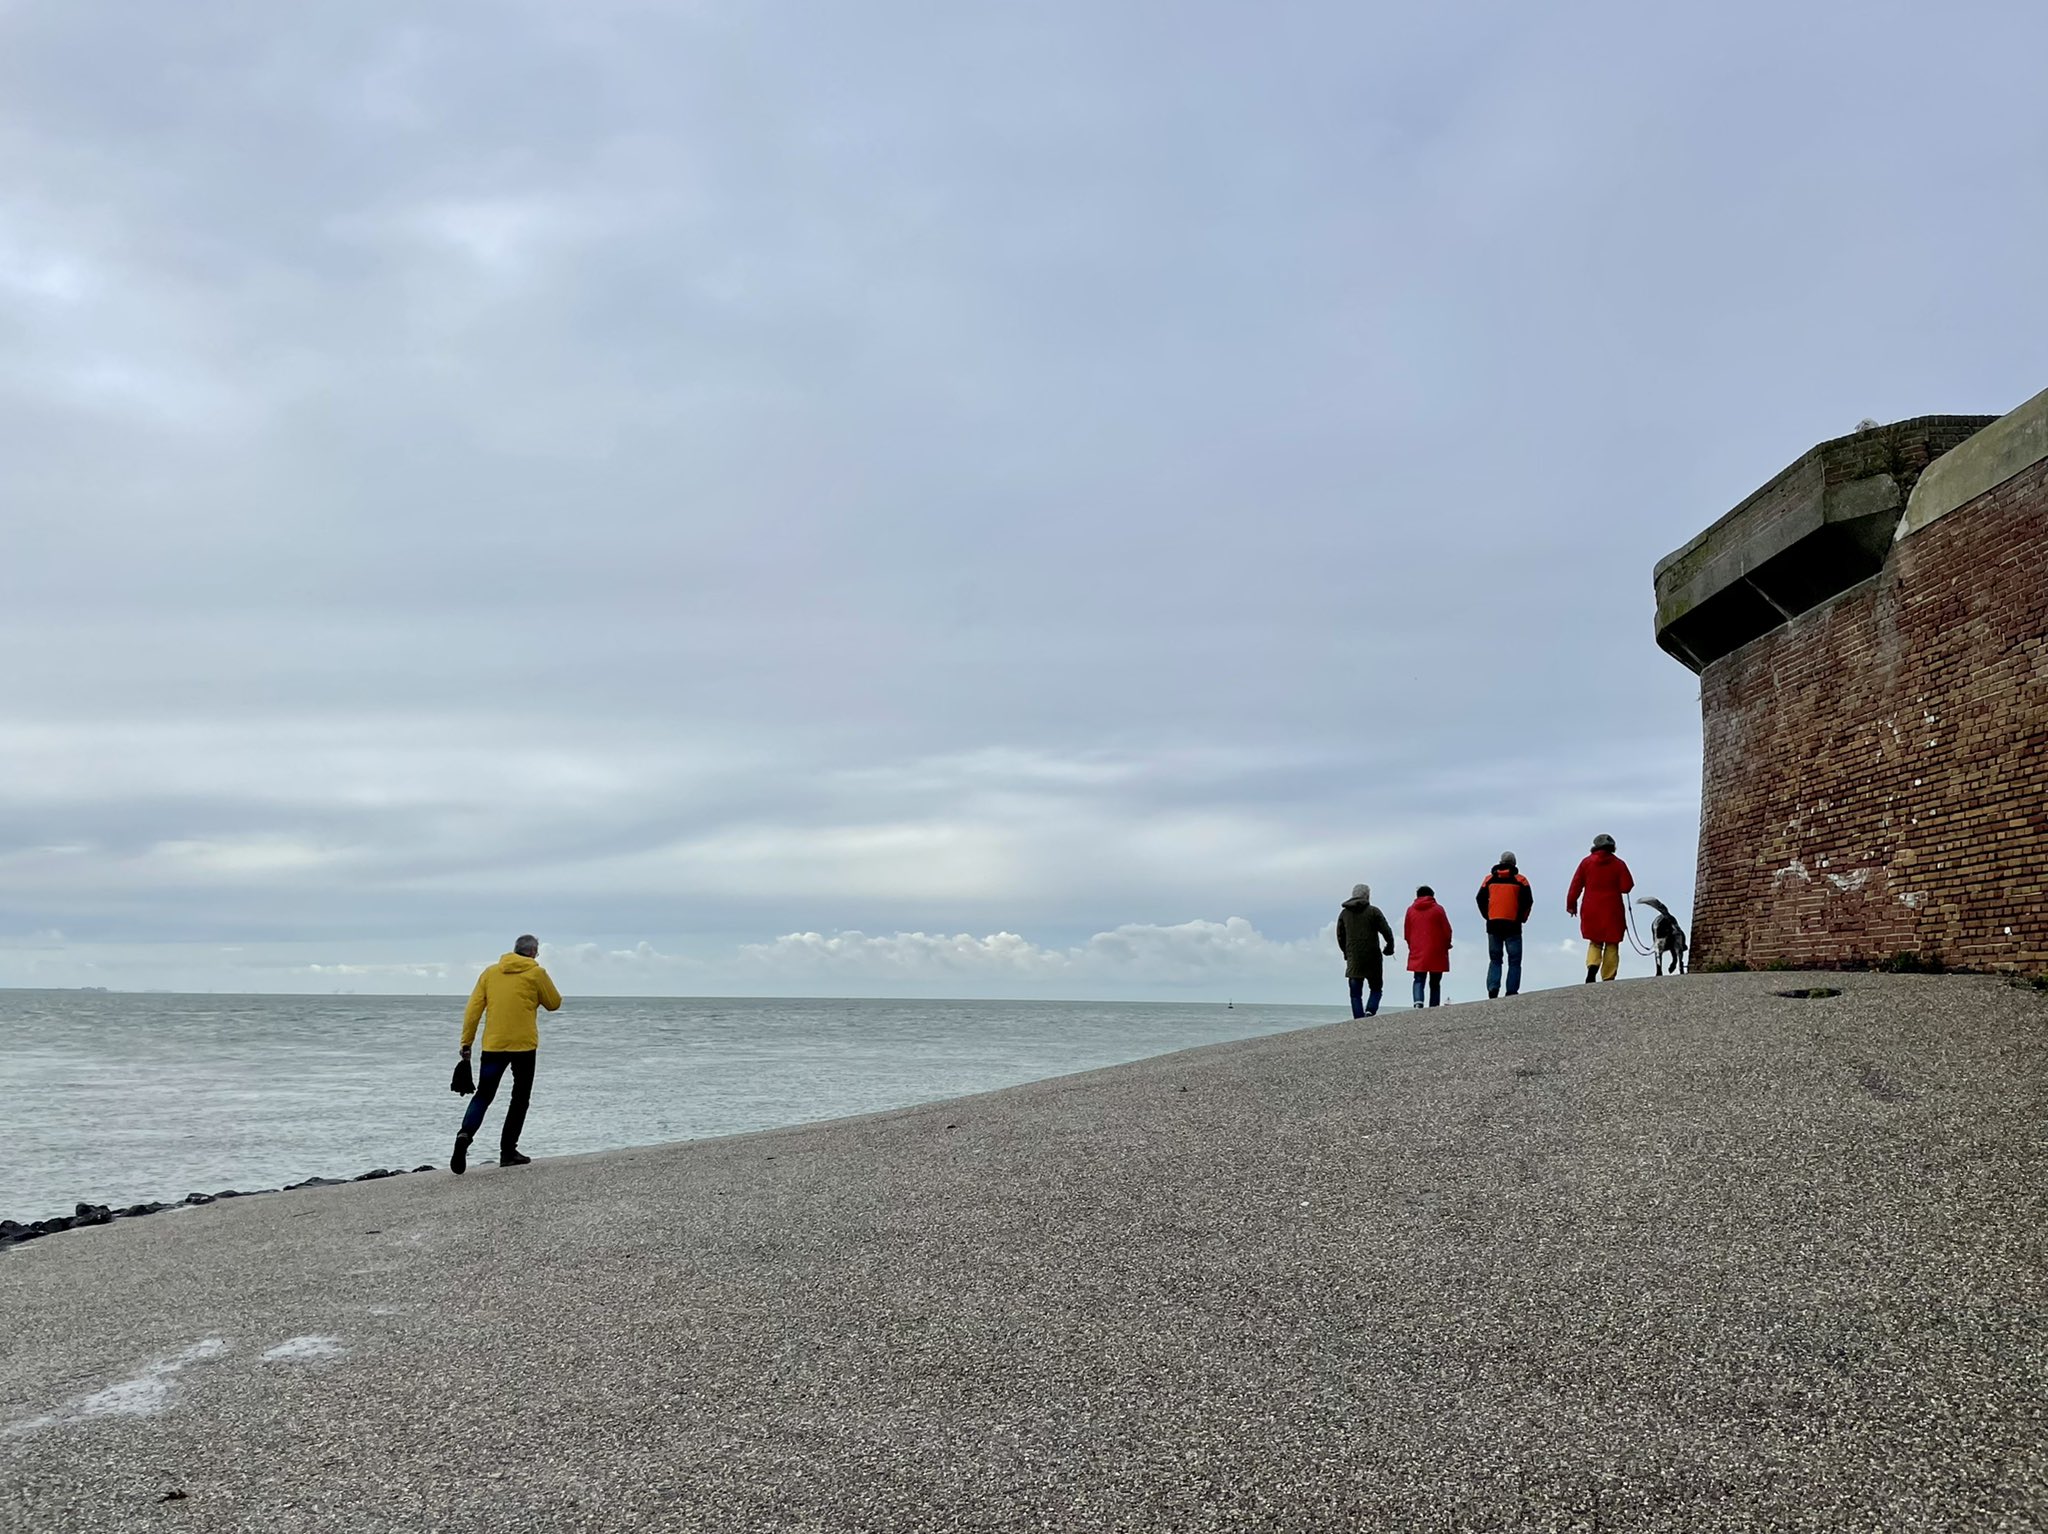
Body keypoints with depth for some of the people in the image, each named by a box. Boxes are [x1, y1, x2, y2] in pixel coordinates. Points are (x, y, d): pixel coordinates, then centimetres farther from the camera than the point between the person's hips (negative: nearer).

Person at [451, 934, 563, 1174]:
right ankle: (508, 1152, 8)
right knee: (520, 1099, 11)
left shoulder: (490, 972, 9)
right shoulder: (536, 973, -1)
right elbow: (554, 1003, 9)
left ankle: (465, 1135, -19)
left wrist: (466, 1043, 8)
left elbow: (473, 1010, 5)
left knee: (482, 1096, 7)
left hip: (493, 1046, 3)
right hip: (524, 1046, -3)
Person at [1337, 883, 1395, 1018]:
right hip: (1372, 958, -3)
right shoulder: (1373, 911, -4)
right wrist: (1390, 947, 9)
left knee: (1355, 994, 5)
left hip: (1353, 960, 3)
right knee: (1376, 989, 10)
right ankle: (1370, 1011, -13)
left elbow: (1340, 936, 12)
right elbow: (1386, 931, -6)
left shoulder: (1344, 913, 9)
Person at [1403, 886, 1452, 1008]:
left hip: (1417, 953, 2)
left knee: (1418, 980, 4)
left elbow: (1406, 933, 9)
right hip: (1436, 954, -2)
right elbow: (1447, 930, -2)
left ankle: (1418, 1002, -22)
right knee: (1435, 983, 7)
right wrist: (1446, 945, 15)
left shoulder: (1410, 910, 6)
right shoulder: (1438, 909, -2)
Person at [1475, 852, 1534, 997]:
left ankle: (1493, 988, -7)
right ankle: (1511, 991, -6)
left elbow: (1480, 899, 4)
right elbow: (1528, 901, -6)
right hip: (1513, 925, -2)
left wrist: (1488, 916, 11)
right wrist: (1522, 918, 5)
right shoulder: (1520, 880, 2)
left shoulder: (1489, 879, 9)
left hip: (1493, 925, 2)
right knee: (1514, 961, 4)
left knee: (1494, 959, 10)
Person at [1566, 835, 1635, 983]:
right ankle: (1608, 978, -1)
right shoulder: (1618, 864, -1)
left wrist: (1571, 904, 10)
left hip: (1591, 910, 2)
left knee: (1594, 942, 12)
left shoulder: (1586, 862, 3)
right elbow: (1627, 886, -6)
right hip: (1612, 910, -1)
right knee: (1612, 945, 5)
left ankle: (1592, 966, -16)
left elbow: (1576, 885, 3)